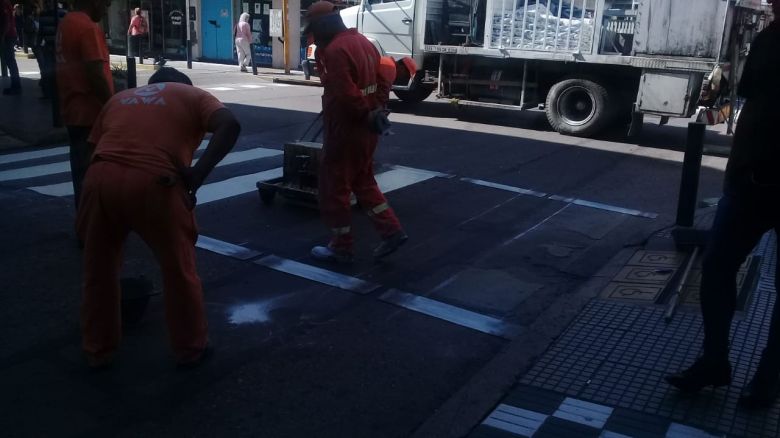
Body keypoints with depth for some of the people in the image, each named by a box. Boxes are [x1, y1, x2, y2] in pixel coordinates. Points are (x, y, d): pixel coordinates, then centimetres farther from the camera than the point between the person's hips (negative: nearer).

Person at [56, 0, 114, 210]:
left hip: (74, 110, 9)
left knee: (83, 170, 15)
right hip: (91, 112, -9)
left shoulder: (66, 23, 15)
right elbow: (96, 75, -22)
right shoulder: (88, 28, -16)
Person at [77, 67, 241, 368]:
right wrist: (198, 173, -5)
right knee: (178, 269, 16)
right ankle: (190, 348, 30)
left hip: (101, 179, 4)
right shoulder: (193, 96, 19)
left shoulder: (119, 99, 31)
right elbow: (229, 126, -1)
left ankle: (97, 350, 36)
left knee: (98, 269, 23)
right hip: (153, 184, -4)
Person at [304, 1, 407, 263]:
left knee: (333, 186, 4)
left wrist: (367, 114, -14)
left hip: (346, 129, -9)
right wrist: (378, 109, 6)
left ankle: (340, 247, 13)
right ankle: (392, 231, 16)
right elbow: (382, 79, 15)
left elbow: (346, 93, -26)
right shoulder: (362, 41, 12)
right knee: (363, 181, 20)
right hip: (365, 129, 9)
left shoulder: (335, 50, -19)